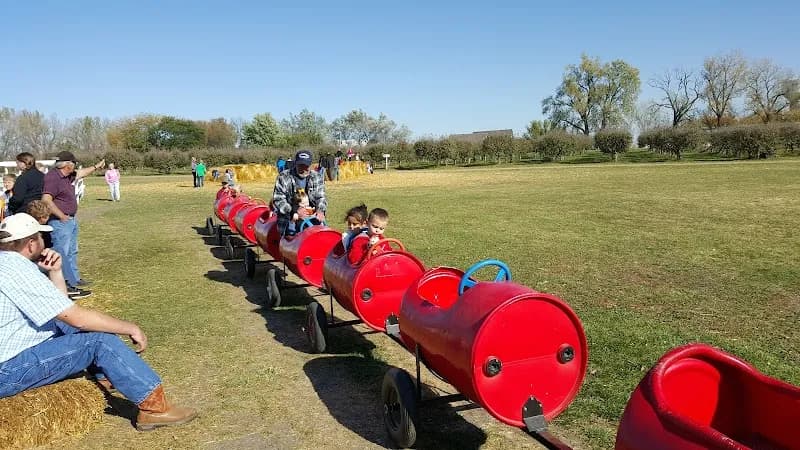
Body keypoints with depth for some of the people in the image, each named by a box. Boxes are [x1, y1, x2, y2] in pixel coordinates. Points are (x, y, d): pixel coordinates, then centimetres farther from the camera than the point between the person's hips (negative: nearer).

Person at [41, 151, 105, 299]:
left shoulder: (67, 176, 9)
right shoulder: (53, 177, -20)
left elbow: (80, 173, 31)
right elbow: (46, 200, -28)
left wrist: (96, 167, 40)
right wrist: (62, 216, -22)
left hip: (71, 220, 11)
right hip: (60, 222, -11)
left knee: (72, 252, 22)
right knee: (62, 254, -7)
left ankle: (74, 279, 36)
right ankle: (66, 286, -4)